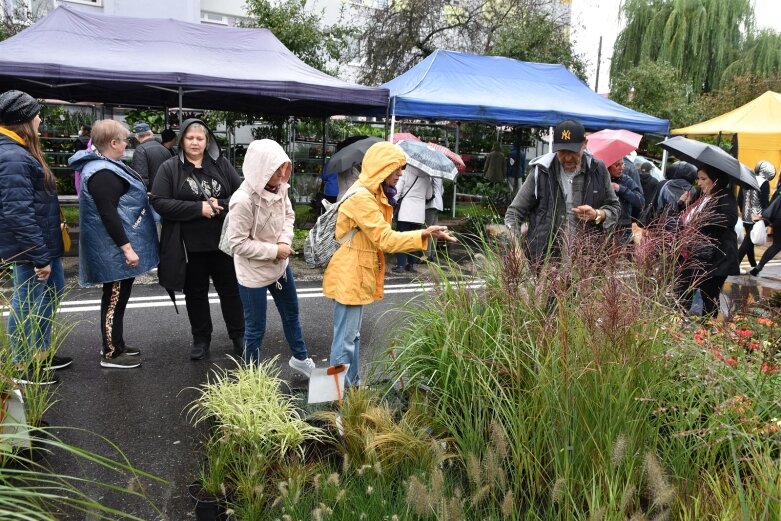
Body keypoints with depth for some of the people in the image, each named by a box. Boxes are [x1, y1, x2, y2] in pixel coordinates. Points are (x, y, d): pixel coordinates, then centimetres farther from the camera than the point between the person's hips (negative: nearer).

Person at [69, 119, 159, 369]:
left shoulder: (103, 166, 13)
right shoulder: (102, 173, -21)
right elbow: (108, 215, -26)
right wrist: (127, 247, -26)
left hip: (116, 248, 11)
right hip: (115, 251, -11)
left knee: (117, 298, 18)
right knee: (115, 299, -1)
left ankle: (115, 344, 30)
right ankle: (111, 354, 10)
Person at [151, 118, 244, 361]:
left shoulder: (221, 164, 4)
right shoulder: (169, 168, -2)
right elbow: (159, 202, -11)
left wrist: (221, 205, -17)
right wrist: (198, 208, -19)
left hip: (223, 241, 1)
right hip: (189, 245, -1)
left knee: (230, 289, 11)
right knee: (195, 293, 13)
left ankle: (239, 335, 26)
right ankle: (201, 339, 29)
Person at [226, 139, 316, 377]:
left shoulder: (279, 188, -10)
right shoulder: (243, 200, -29)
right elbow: (238, 243, -24)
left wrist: (285, 241, -11)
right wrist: (274, 251, -21)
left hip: (280, 265, 7)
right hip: (253, 273, -7)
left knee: (291, 313, 25)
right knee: (255, 328, 9)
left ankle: (300, 358, 50)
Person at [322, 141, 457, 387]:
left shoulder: (371, 195, 13)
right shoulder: (362, 197, -21)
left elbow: (379, 237, 15)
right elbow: (385, 239, -23)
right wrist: (424, 234, -25)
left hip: (355, 275, 11)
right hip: (349, 276, -10)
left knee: (352, 335, 18)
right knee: (345, 339, -1)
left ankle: (352, 385, 30)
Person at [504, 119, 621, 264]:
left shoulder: (598, 170, 1)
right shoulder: (541, 171, -5)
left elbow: (614, 207, 13)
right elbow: (515, 212, -2)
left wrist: (597, 215, -10)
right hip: (544, 257, -1)